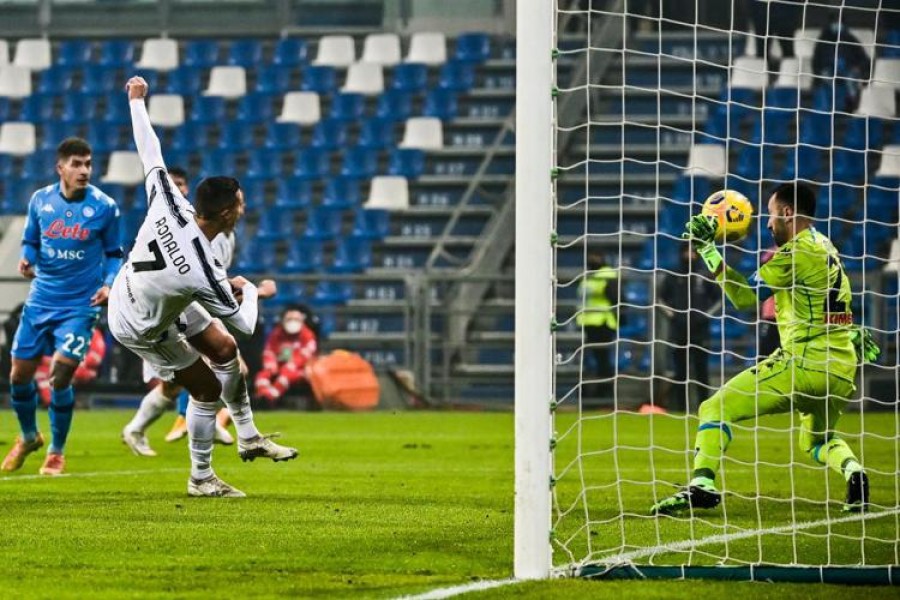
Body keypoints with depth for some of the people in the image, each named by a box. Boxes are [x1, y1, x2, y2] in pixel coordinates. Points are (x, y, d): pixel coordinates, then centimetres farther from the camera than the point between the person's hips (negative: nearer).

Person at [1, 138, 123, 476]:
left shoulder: (104, 207, -6)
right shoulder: (40, 201, -1)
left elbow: (114, 254, 4)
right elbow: (30, 242, 12)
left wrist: (109, 284, -13)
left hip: (80, 305, -3)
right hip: (41, 301, 3)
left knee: (61, 376, -12)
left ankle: (56, 453, 9)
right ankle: (28, 438, 33)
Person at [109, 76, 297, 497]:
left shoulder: (168, 203, -30)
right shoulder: (204, 275, -41)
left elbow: (150, 152, -14)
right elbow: (245, 324, -24)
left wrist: (136, 101, 1)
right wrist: (250, 290, -3)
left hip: (128, 288, 8)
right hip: (142, 328, -8)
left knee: (224, 349, 18)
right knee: (207, 388, 4)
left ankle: (248, 437, 36)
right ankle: (201, 478, 24)